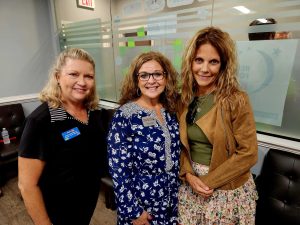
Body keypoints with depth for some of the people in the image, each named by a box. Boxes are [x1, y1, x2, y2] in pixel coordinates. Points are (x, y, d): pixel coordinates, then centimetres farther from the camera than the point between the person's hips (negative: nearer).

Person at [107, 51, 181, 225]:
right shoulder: (125, 115, -19)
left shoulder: (171, 110, -4)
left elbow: (174, 156, 6)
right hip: (142, 202, -5)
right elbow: (118, 169, -17)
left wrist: (178, 191, 8)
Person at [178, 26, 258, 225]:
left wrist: (209, 181, -14)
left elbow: (248, 153, -15)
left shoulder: (236, 100, -18)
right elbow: (182, 143, 3)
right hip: (190, 185, 4)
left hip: (227, 189, -4)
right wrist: (188, 174, -10)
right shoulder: (185, 98, -4)